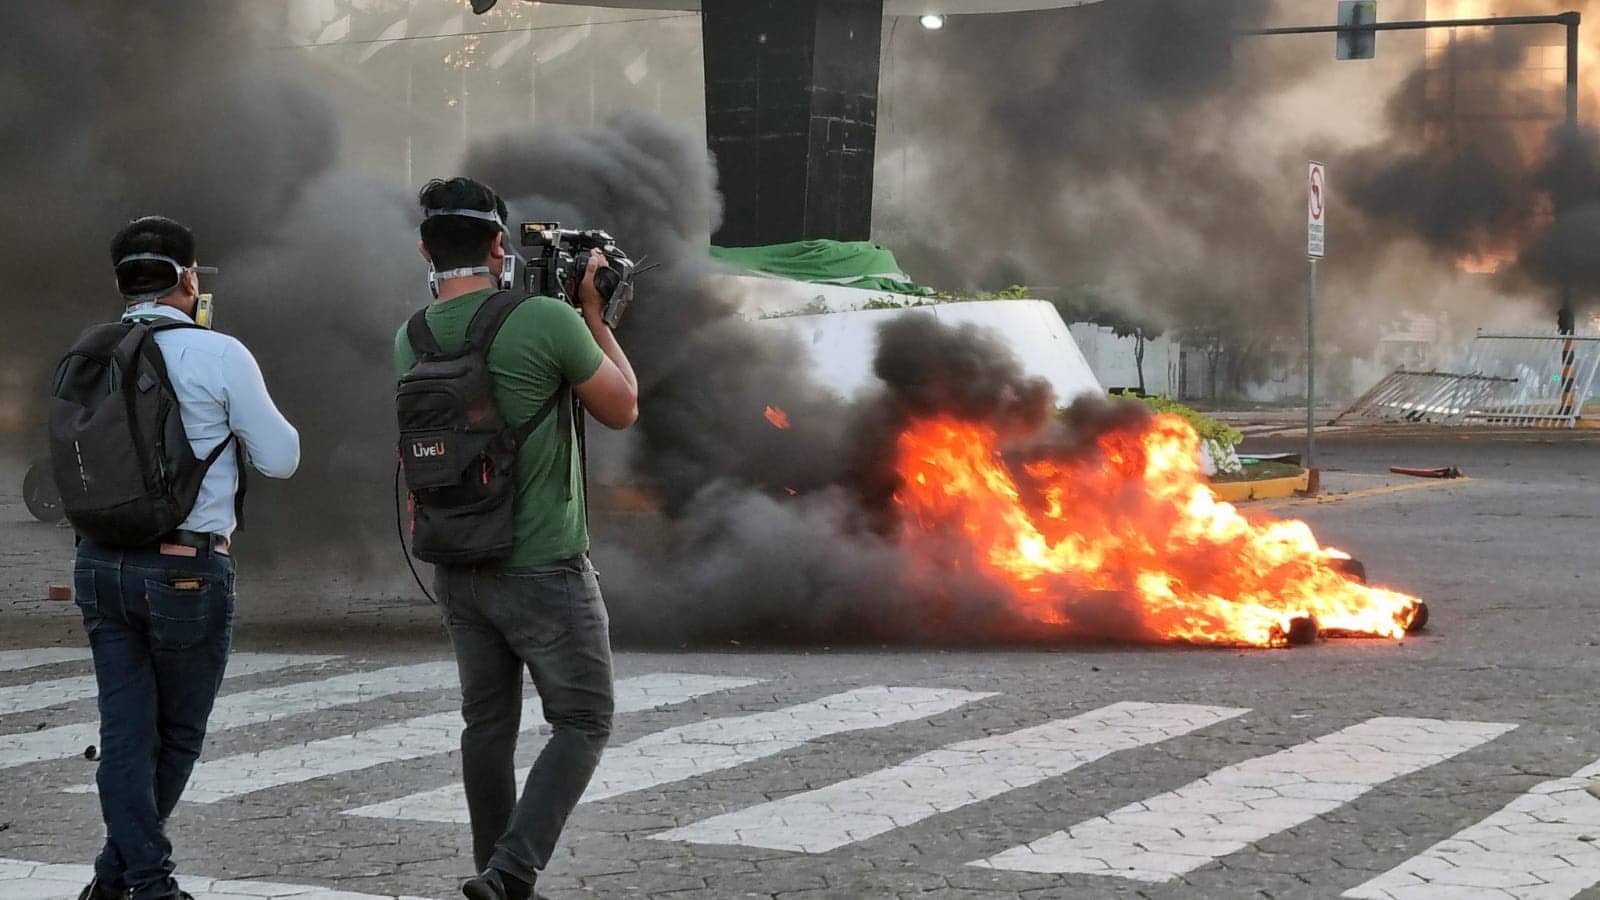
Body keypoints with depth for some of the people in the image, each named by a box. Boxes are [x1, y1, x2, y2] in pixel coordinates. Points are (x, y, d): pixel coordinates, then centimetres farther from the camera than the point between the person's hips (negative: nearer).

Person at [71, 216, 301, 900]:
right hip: (187, 572, -4)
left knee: (126, 731, 7)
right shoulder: (219, 356, -9)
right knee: (179, 735, 11)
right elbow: (279, 459, -4)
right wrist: (244, 415, 14)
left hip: (100, 564, 4)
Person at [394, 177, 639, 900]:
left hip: (458, 568, 6)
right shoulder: (548, 322, -16)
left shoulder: (411, 341, 2)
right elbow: (622, 410, -2)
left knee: (487, 724, 15)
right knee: (582, 725, 4)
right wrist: (593, 312, 6)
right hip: (543, 570, -6)